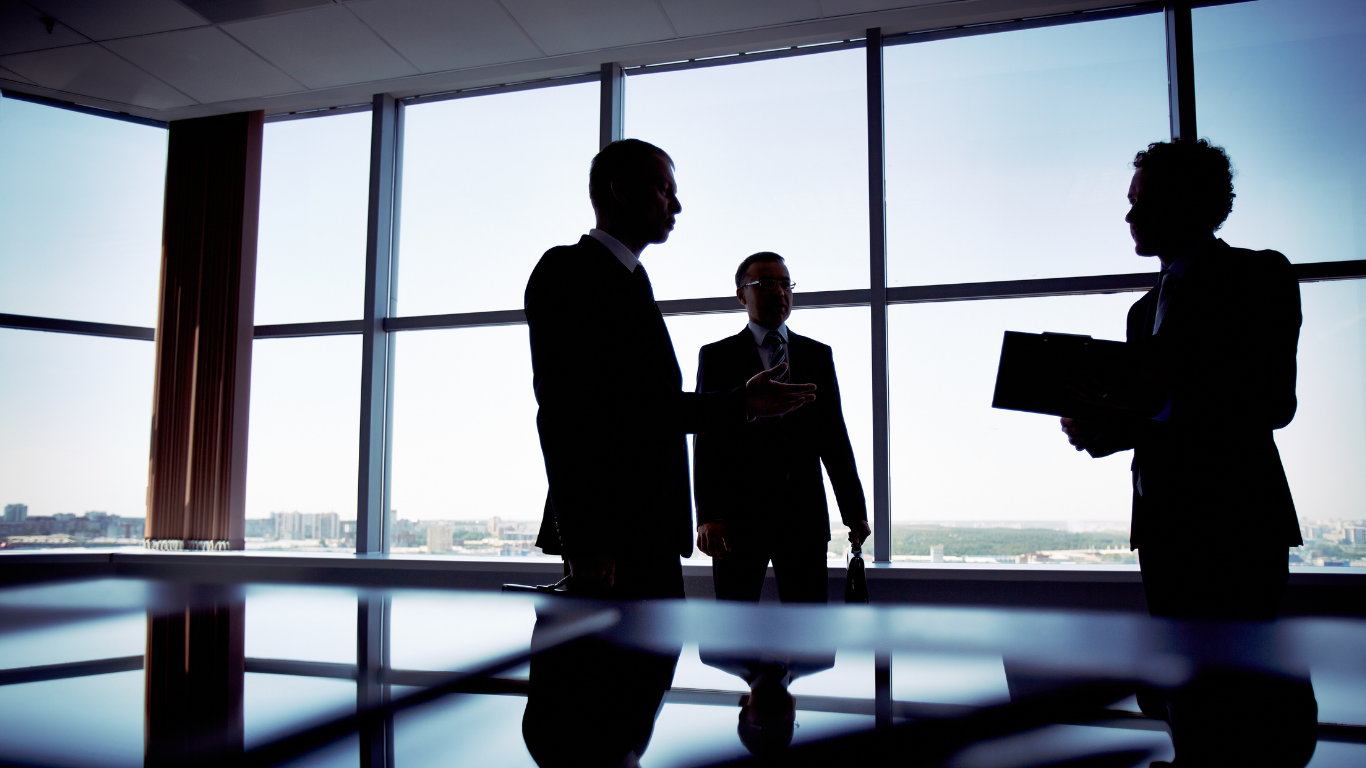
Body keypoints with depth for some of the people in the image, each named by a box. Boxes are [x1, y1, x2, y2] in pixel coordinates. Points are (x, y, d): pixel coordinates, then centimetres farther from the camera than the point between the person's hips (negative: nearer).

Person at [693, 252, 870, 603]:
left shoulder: (818, 355, 14)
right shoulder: (717, 356, 6)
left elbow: (834, 436, 13)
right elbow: (707, 440, -1)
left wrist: (855, 511, 9)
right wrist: (707, 515, -11)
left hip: (804, 513, 2)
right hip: (738, 517, -2)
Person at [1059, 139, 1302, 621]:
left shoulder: (1259, 275, 0)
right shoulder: (1145, 309, 21)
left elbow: (1274, 403, -11)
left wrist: (1160, 399, -23)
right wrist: (1097, 432, -1)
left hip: (1233, 523, -6)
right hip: (1162, 527, 6)